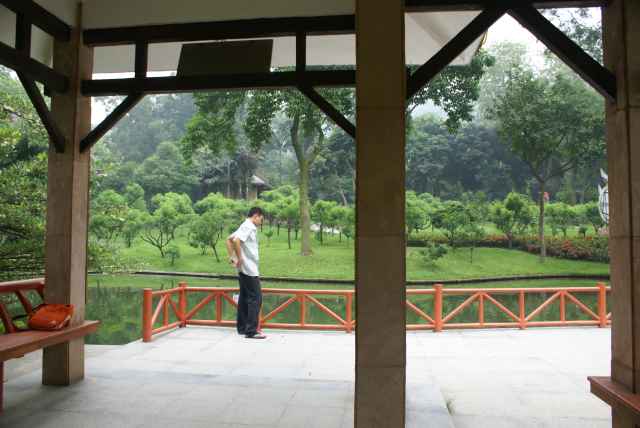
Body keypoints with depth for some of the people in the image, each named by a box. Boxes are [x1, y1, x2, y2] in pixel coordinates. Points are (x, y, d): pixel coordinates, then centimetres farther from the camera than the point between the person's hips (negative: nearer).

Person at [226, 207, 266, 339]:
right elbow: (236, 240, -28)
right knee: (255, 298, -8)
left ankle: (242, 328, 20)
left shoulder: (246, 227, 15)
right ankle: (251, 330, -7)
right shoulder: (249, 227, -14)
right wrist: (239, 258, -20)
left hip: (244, 269, 10)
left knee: (245, 298, 13)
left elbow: (229, 239, 21)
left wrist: (231, 257, 14)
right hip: (249, 269, -10)